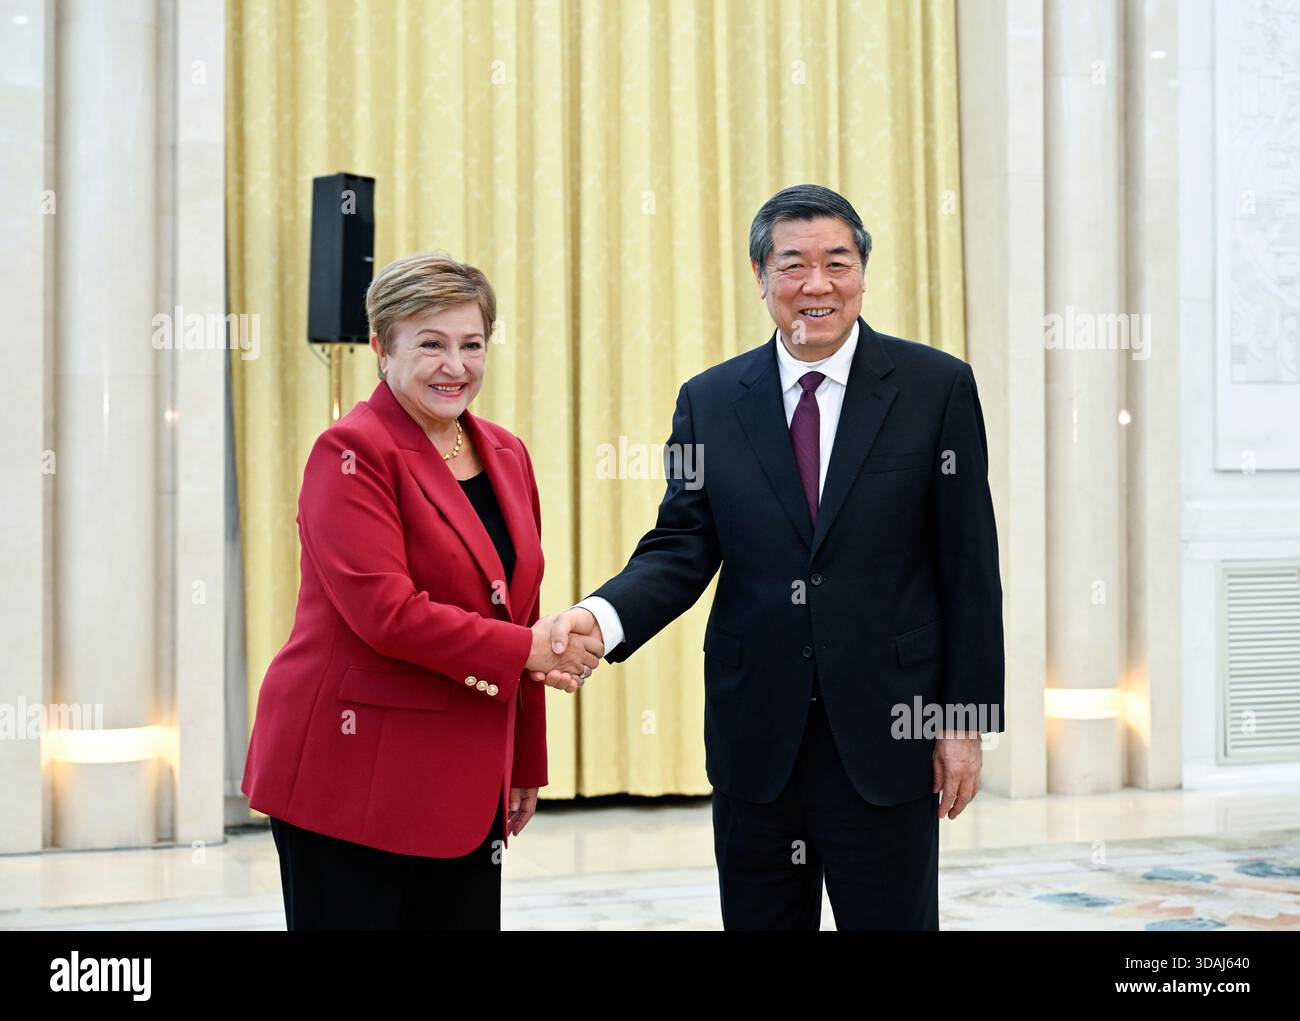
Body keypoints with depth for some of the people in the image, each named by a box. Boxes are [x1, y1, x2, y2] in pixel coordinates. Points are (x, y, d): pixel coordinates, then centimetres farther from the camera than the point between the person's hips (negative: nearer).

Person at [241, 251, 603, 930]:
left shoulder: (506, 455, 11)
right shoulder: (353, 453, -10)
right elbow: (385, 611, -20)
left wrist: (526, 767, 17)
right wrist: (525, 651, -16)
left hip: (466, 786, 7)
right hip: (352, 775, -6)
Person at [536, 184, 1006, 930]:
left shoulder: (936, 387, -2)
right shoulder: (710, 402, 5)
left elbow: (969, 568, -2)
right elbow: (681, 550, 0)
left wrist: (966, 719, -4)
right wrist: (603, 615, -20)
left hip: (887, 735, -2)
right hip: (756, 738, 2)